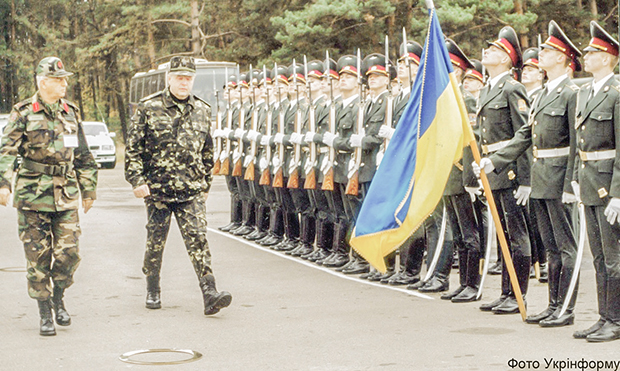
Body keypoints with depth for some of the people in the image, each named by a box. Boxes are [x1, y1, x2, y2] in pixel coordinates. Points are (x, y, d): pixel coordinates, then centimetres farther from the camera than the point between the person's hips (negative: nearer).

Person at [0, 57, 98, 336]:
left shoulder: (71, 112, 11)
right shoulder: (23, 114, -2)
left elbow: (83, 155, 18)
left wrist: (88, 189, 20)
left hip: (66, 196, 3)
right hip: (33, 196, -3)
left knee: (68, 253, -2)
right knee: (38, 257, 1)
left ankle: (58, 299, 23)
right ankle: (45, 315, 11)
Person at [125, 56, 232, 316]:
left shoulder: (202, 111, 9)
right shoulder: (149, 108, -1)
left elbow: (207, 152, 18)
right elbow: (133, 147, -1)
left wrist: (205, 185, 18)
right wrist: (137, 180, -8)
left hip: (192, 191, 1)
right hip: (157, 188, -1)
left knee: (197, 239, -9)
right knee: (155, 242, 9)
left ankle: (209, 294, -15)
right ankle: (152, 292, 26)